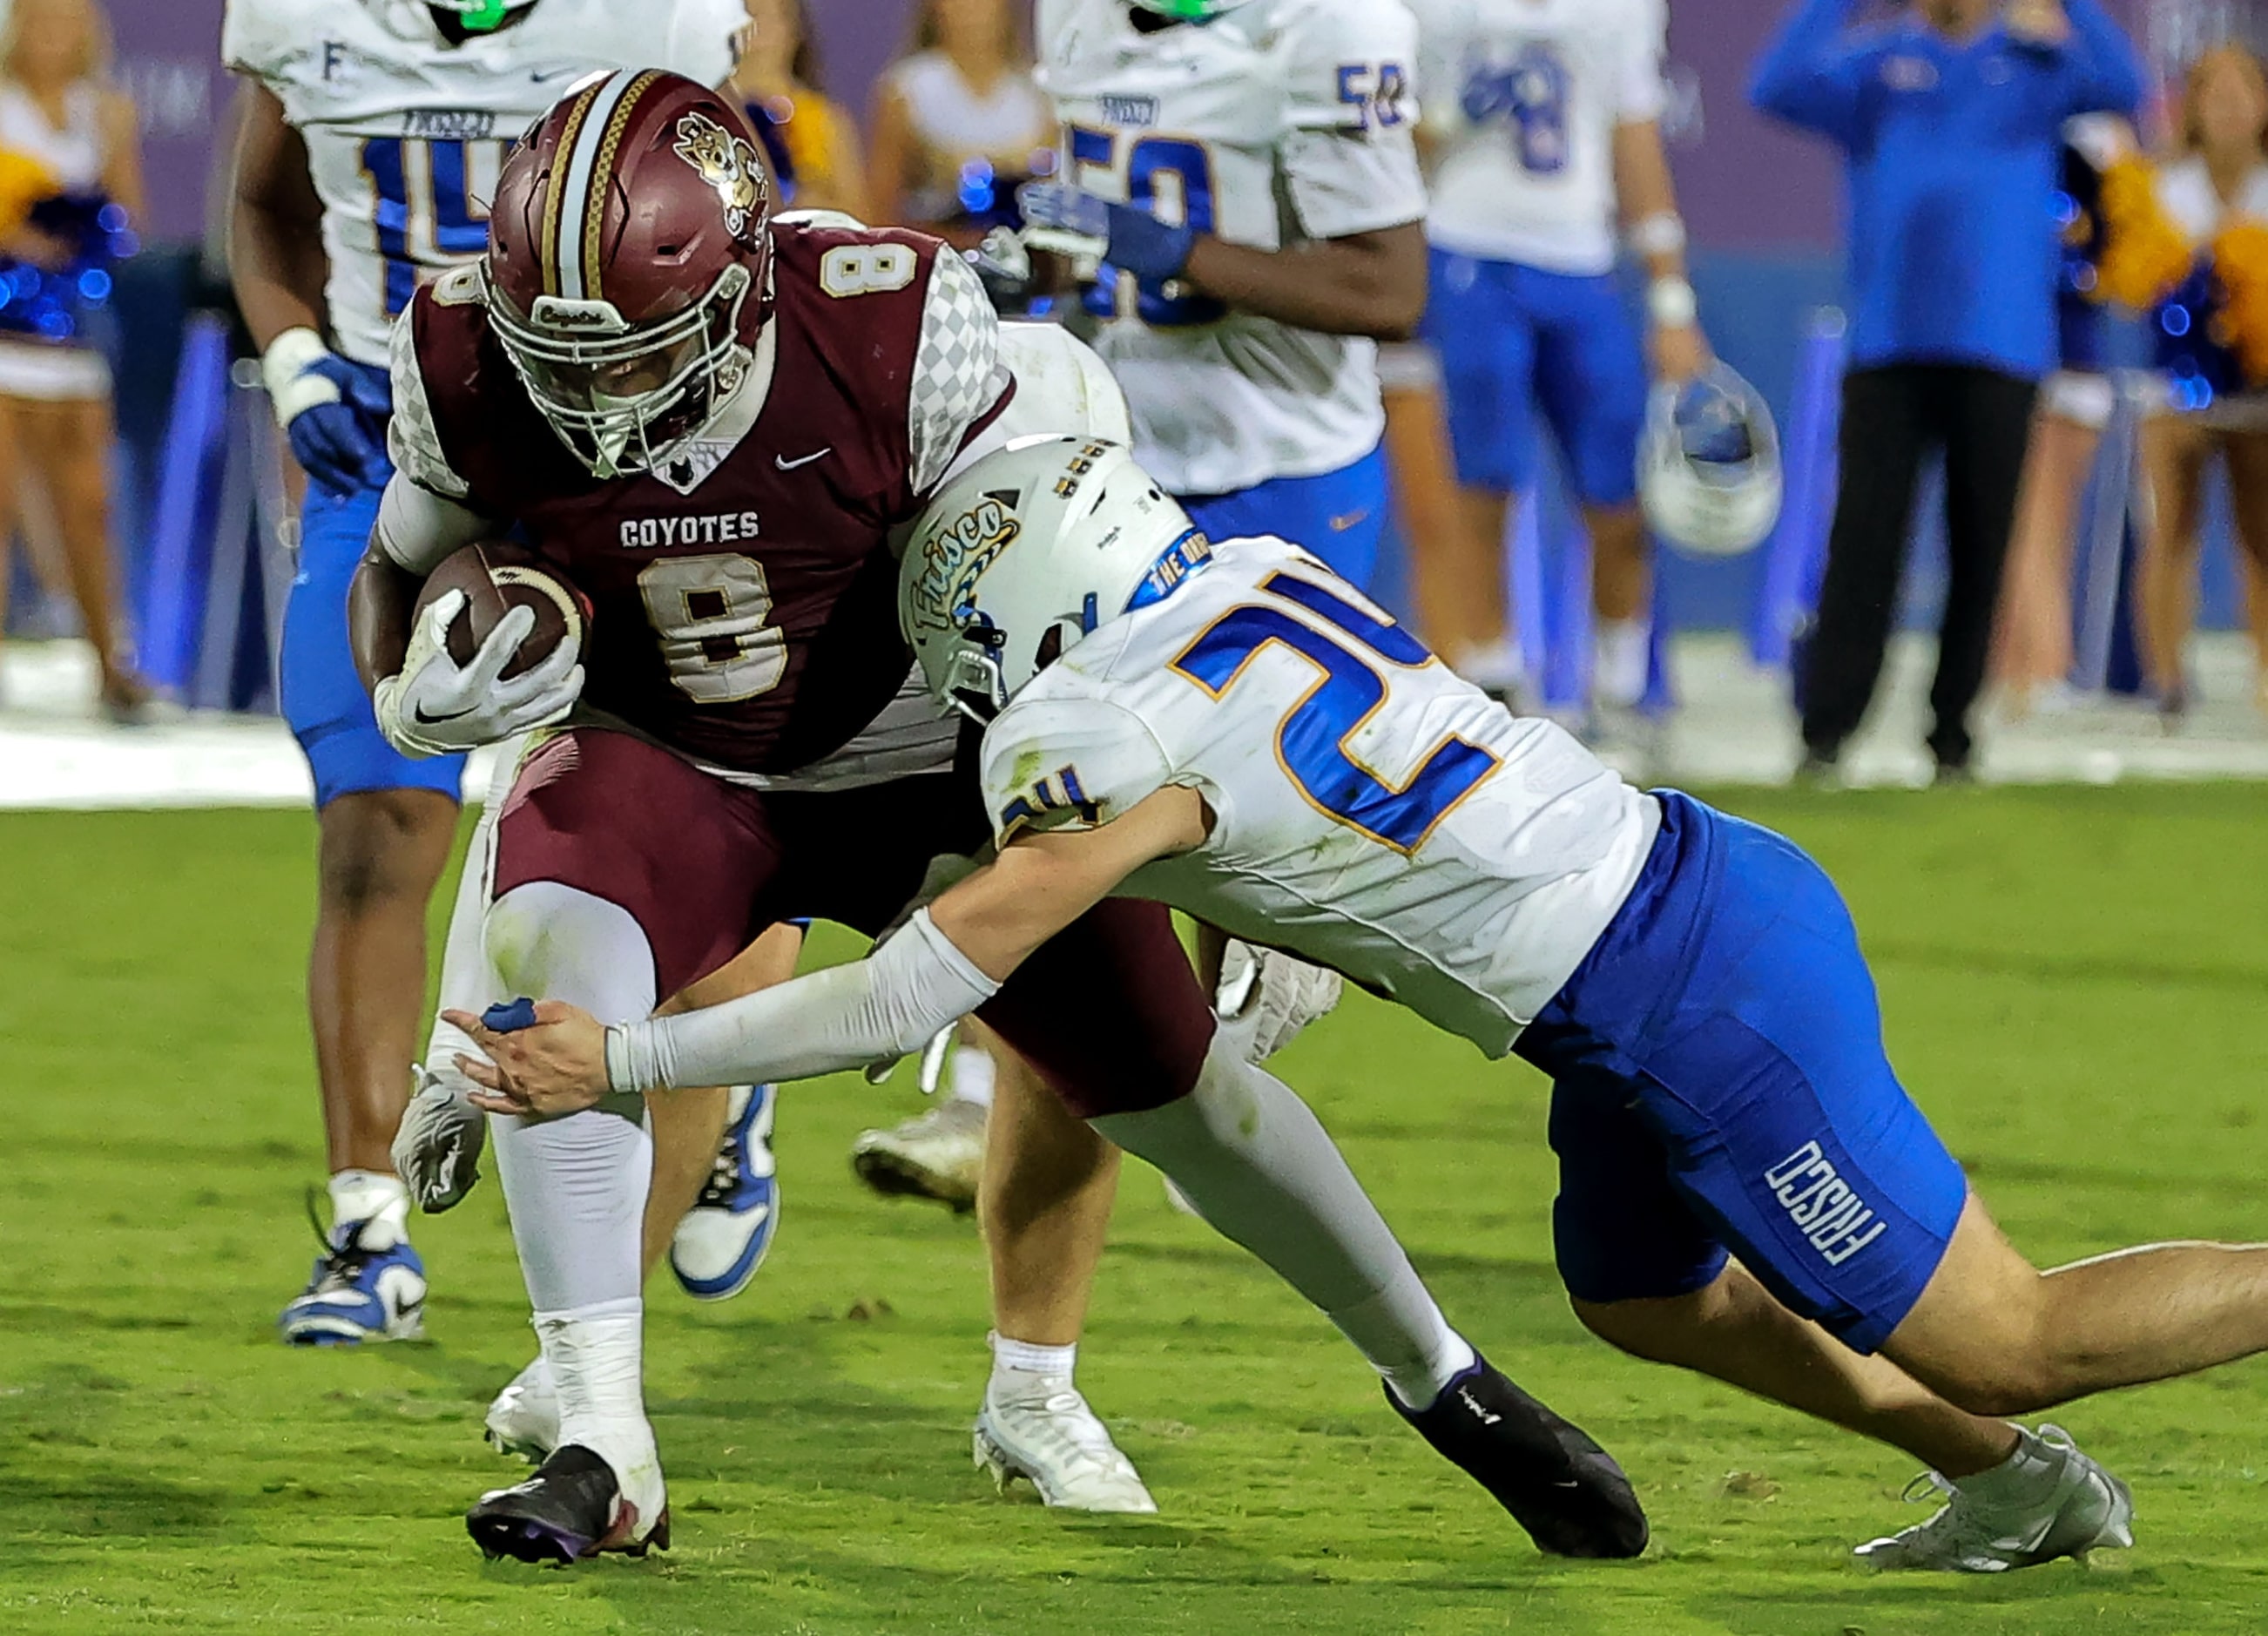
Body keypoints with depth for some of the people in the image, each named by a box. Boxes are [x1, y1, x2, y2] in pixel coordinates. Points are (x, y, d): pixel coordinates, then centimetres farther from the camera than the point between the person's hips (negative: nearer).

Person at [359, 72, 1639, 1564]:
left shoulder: (895, 332, -32)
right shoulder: (473, 362, -25)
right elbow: (405, 571, -5)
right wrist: (416, 698, -27)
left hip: (926, 764, -1)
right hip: (671, 764, 1)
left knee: (1178, 1087, 5)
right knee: (550, 958, -31)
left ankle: (1439, 1378, 32)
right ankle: (602, 1452, -27)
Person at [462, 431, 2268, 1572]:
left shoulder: (1110, 742, -16)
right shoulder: (1254, 573, 8)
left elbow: (917, 993, -15)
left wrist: (625, 1062, -8)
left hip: (1700, 1001, -9)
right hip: (1700, 874, 9)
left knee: (1996, 1342, 2)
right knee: (1644, 1298, 27)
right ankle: (2022, 1488, 33)